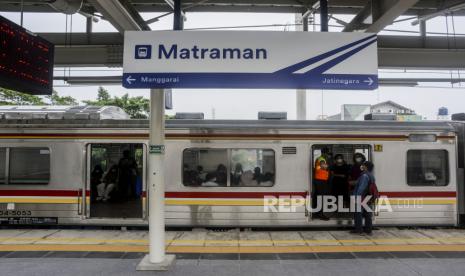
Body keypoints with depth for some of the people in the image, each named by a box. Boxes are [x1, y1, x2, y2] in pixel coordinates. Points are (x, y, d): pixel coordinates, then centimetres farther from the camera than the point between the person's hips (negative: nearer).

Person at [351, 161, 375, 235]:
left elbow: (361, 187, -22)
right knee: (367, 213, 12)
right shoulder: (371, 176, 16)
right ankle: (368, 229, 18)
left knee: (358, 213, -3)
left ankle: (358, 229, 1)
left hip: (361, 197, -10)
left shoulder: (365, 175, -15)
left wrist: (357, 197, -23)